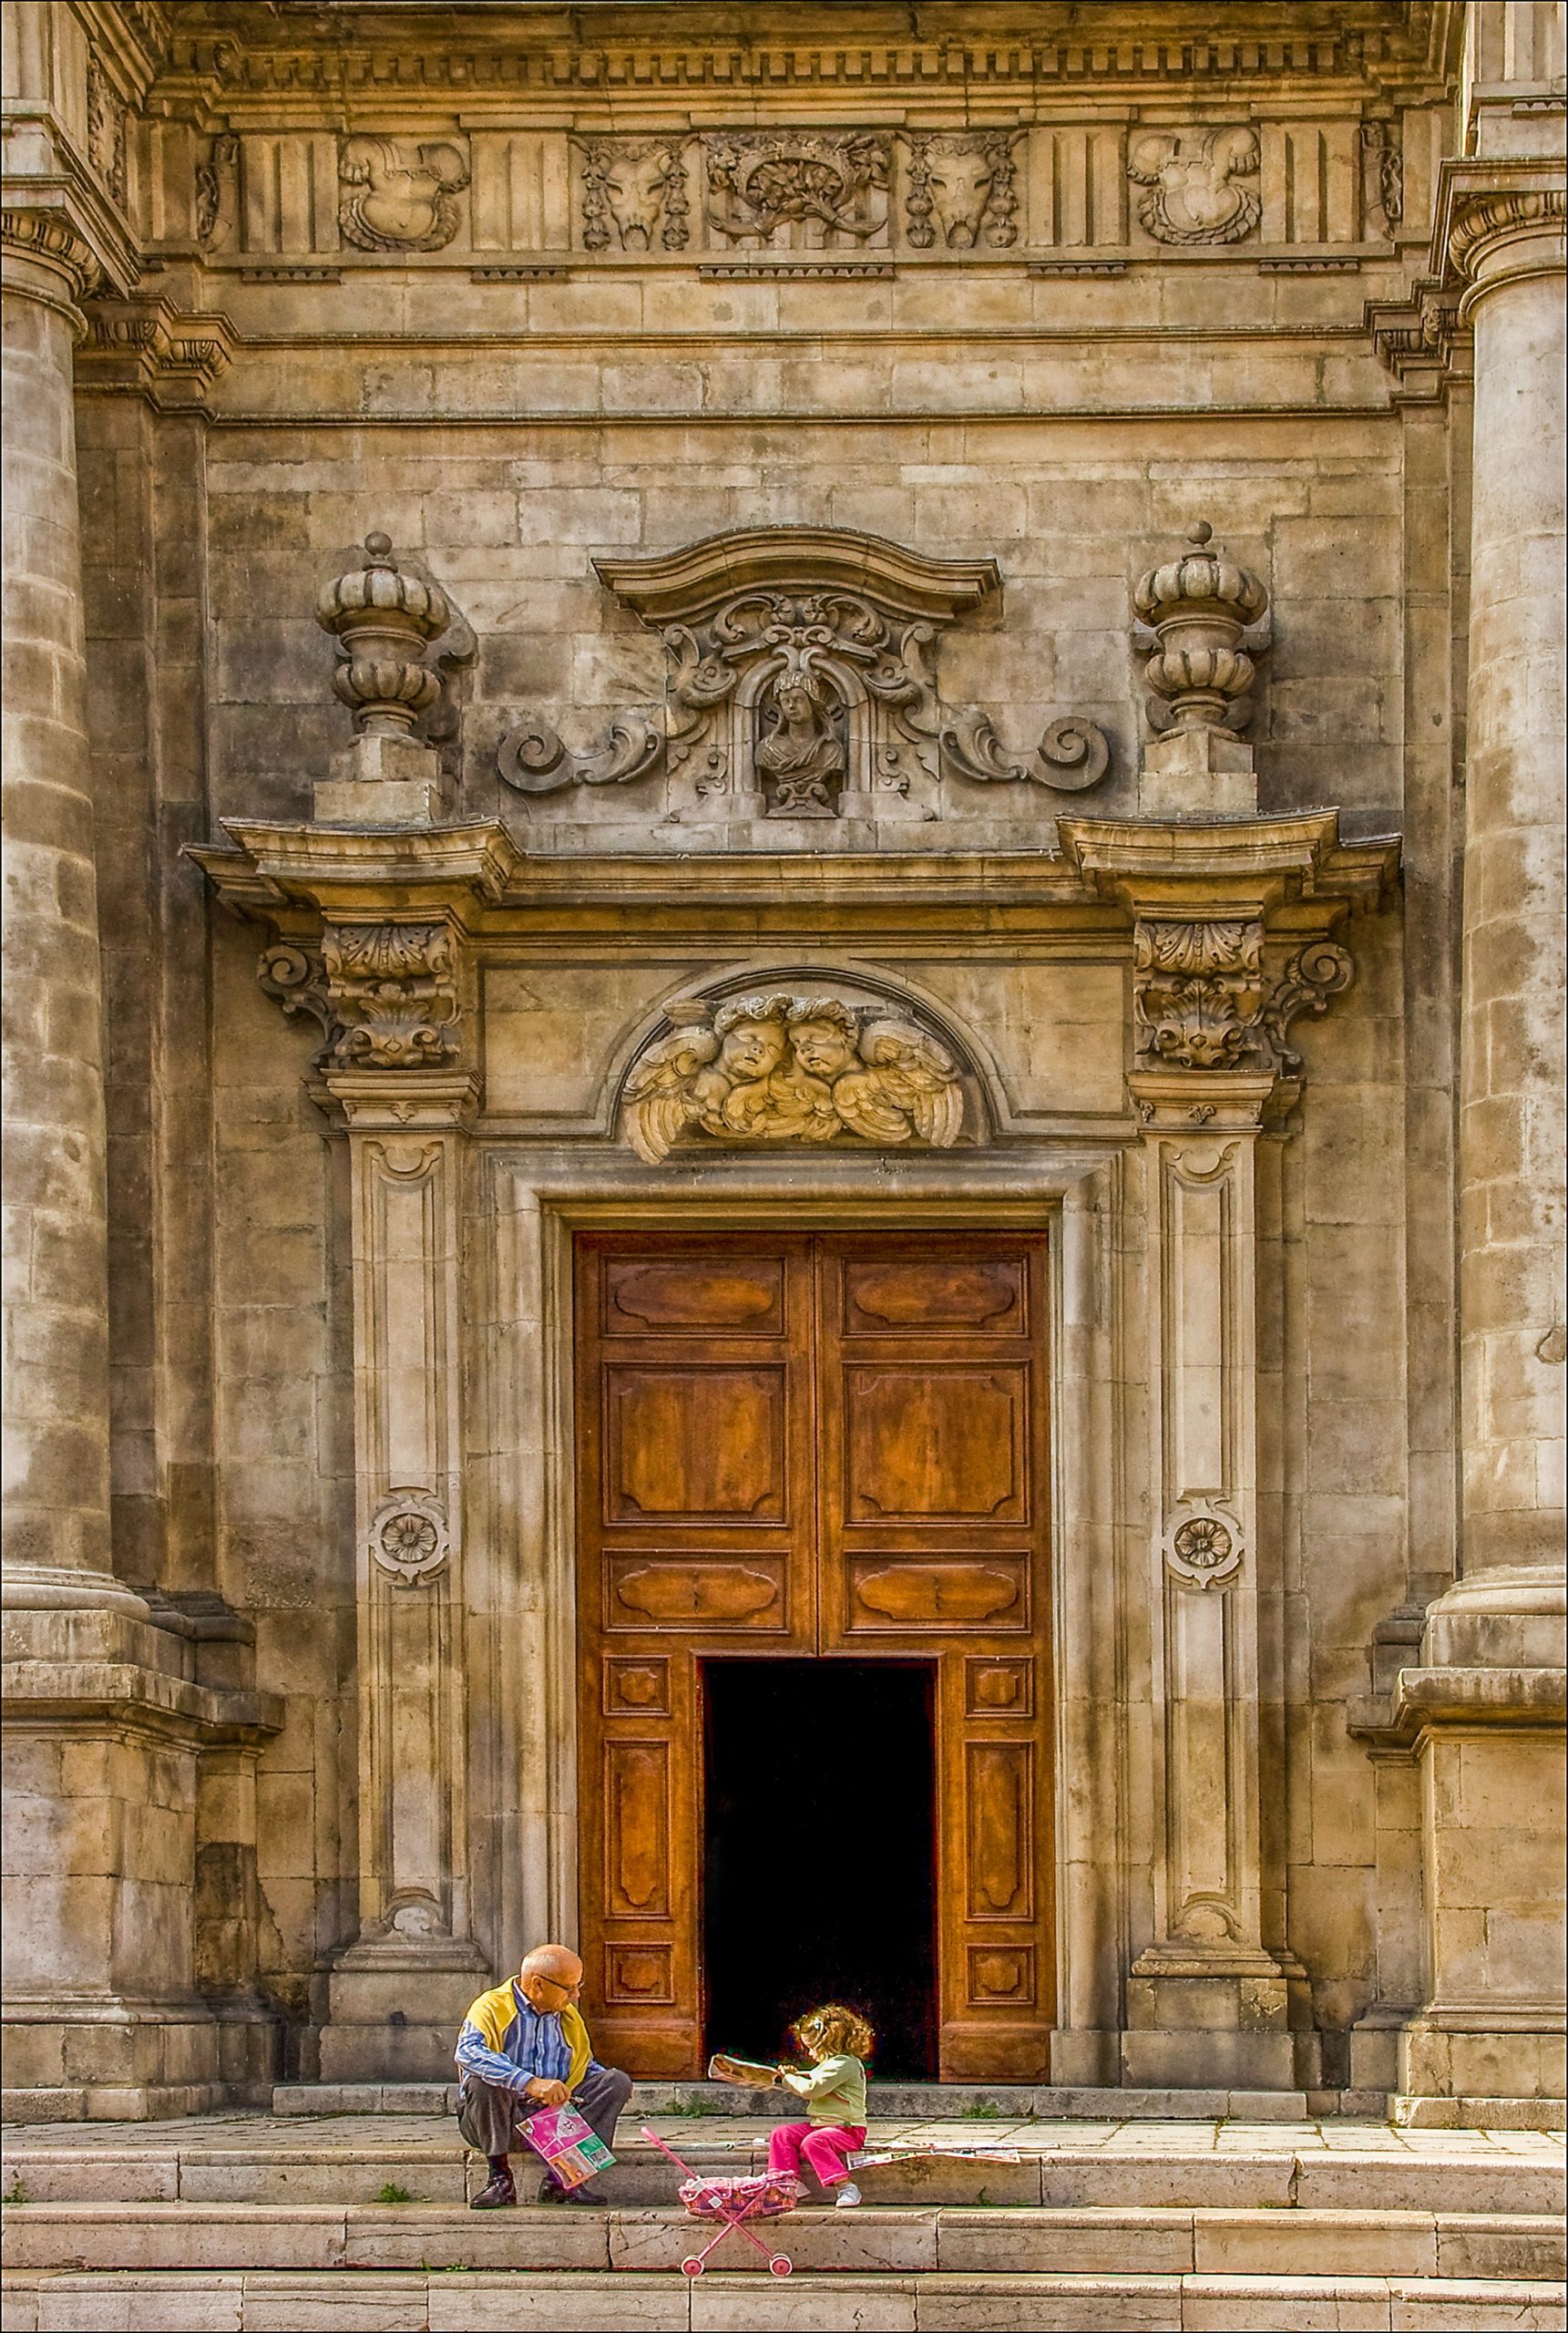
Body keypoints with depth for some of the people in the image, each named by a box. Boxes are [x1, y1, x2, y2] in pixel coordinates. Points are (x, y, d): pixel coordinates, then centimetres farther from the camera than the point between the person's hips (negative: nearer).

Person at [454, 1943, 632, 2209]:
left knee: (618, 2081, -12)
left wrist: (614, 2083, 3)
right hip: (503, 2122, -5)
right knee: (483, 2080, -35)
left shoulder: (569, 2017, 16)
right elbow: (468, 2052, -28)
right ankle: (500, 2178, -23)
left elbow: (587, 2066, 29)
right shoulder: (492, 2007, -7)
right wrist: (530, 2083, -39)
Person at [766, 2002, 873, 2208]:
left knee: (813, 2142, -35)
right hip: (820, 2125, 10)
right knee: (782, 2133, -2)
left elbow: (812, 2089, -22)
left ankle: (845, 2187, -34)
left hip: (847, 2128, -10)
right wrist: (796, 2076, 19)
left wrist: (790, 2079, -4)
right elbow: (812, 2092, 35)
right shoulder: (831, 2063, 21)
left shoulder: (843, 2064, -15)